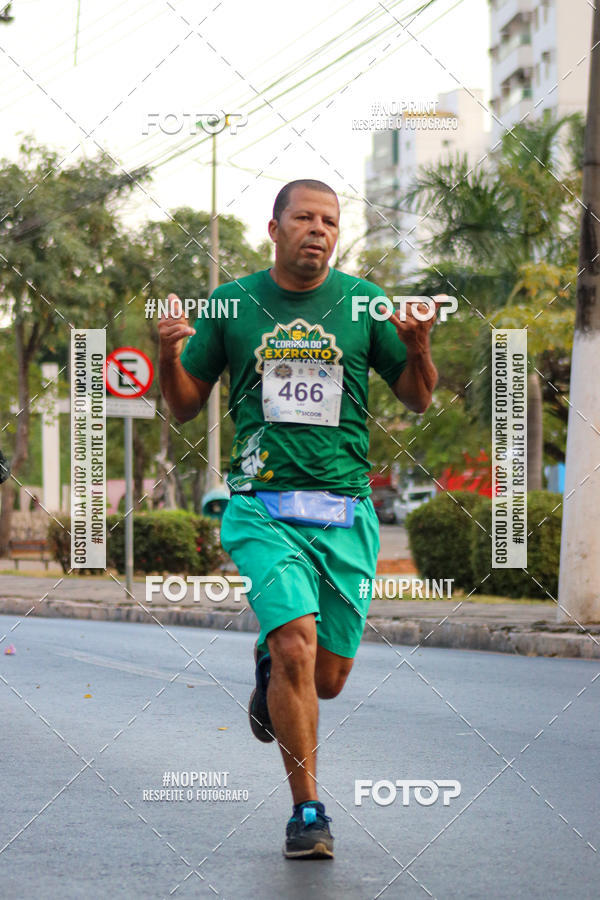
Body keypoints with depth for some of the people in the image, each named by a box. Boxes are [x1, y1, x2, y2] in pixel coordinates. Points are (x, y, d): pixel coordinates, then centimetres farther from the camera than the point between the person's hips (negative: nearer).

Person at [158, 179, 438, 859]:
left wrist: (417, 348, -11)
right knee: (298, 644, -20)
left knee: (328, 677, 5)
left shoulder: (364, 303, 5)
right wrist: (169, 357, -10)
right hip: (262, 508, -2)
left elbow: (417, 401, 10)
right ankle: (307, 810, -7)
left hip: (345, 513, 2)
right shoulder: (231, 304, 5)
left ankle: (269, 663, 41)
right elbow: (185, 408, 10)